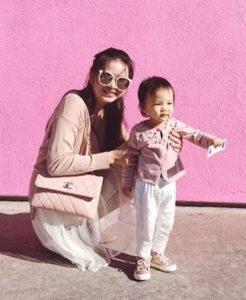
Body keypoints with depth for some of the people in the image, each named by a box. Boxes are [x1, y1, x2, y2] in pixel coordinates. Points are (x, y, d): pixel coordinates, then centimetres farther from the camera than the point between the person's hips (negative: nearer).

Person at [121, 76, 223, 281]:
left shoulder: (175, 125, -7)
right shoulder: (138, 131, -13)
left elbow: (194, 135, -9)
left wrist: (211, 140, -31)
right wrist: (127, 183, 1)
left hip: (169, 184, 4)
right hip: (146, 185, -4)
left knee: (166, 222, 16)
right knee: (146, 224, 5)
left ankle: (157, 254, 37)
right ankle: (143, 259, 24)